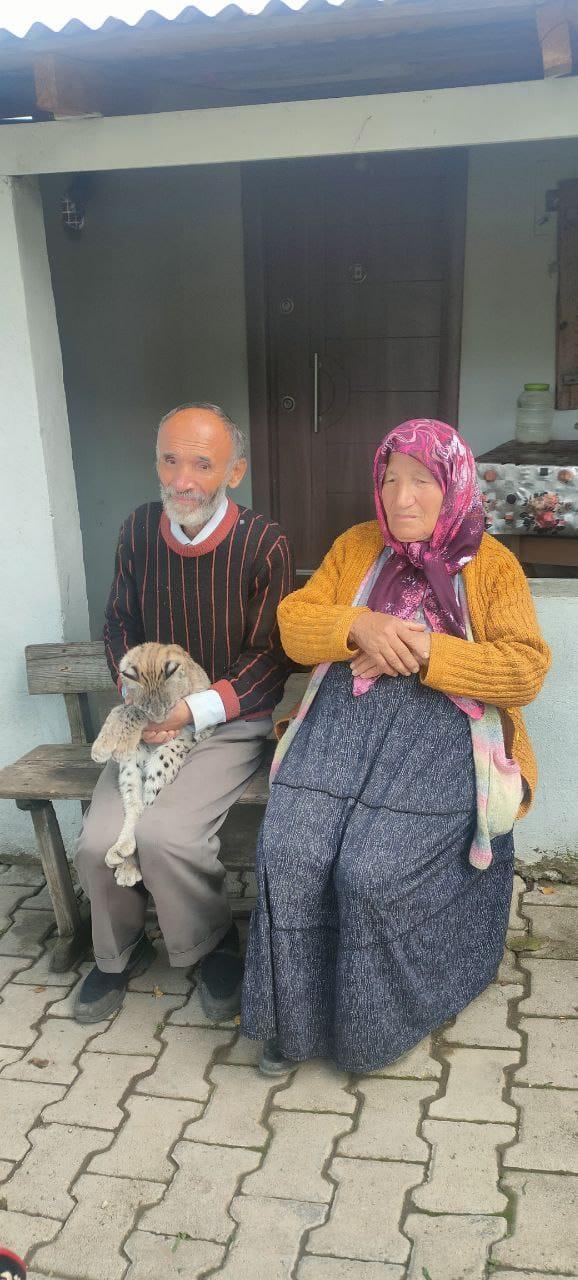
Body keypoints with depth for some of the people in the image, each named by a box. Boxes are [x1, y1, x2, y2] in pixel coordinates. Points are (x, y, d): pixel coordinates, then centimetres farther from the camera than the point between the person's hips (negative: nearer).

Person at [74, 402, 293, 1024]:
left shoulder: (264, 545, -12)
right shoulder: (139, 529, 1)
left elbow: (270, 656, -10)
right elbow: (119, 624, 12)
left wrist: (193, 710, -20)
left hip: (232, 722, -4)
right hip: (154, 719, 4)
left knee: (164, 832, -26)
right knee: (99, 841, -15)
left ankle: (216, 944, 6)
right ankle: (119, 953, 17)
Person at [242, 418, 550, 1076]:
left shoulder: (492, 565, 7)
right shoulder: (356, 545, 17)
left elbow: (527, 669, -4)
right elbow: (293, 622, 10)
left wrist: (425, 652, -14)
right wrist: (359, 626, -10)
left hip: (442, 729, -3)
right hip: (344, 717, 3)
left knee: (374, 872, -24)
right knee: (288, 856, -20)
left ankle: (370, 1024, 5)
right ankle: (296, 1018, 2)